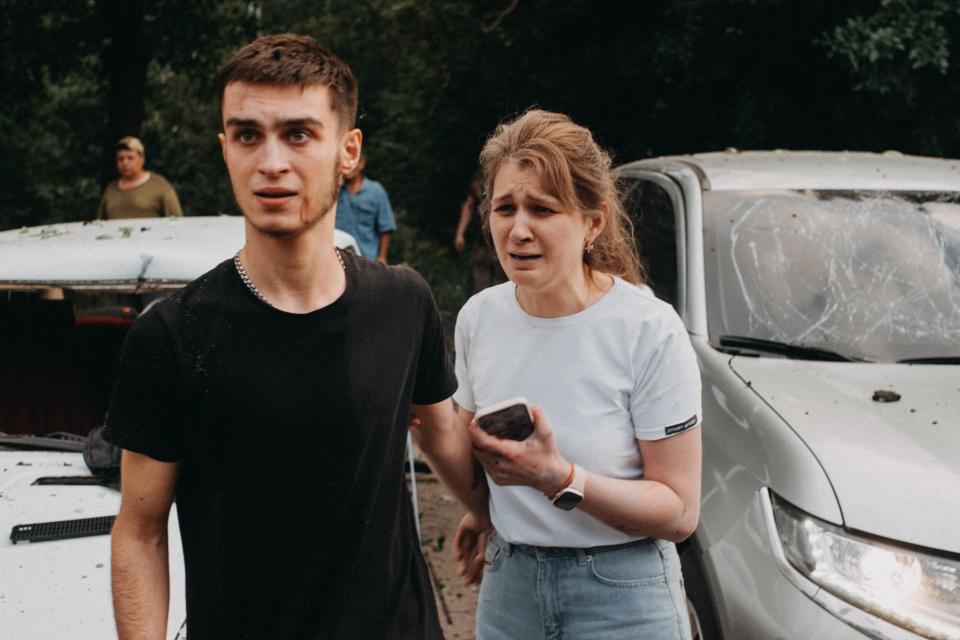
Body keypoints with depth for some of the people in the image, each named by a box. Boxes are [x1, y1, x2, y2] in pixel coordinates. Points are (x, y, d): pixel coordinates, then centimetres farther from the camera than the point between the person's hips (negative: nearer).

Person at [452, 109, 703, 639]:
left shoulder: (649, 331, -16)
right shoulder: (478, 317, -2)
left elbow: (679, 511, -15)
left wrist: (559, 478, -26)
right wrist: (483, 513, 1)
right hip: (508, 586, 4)